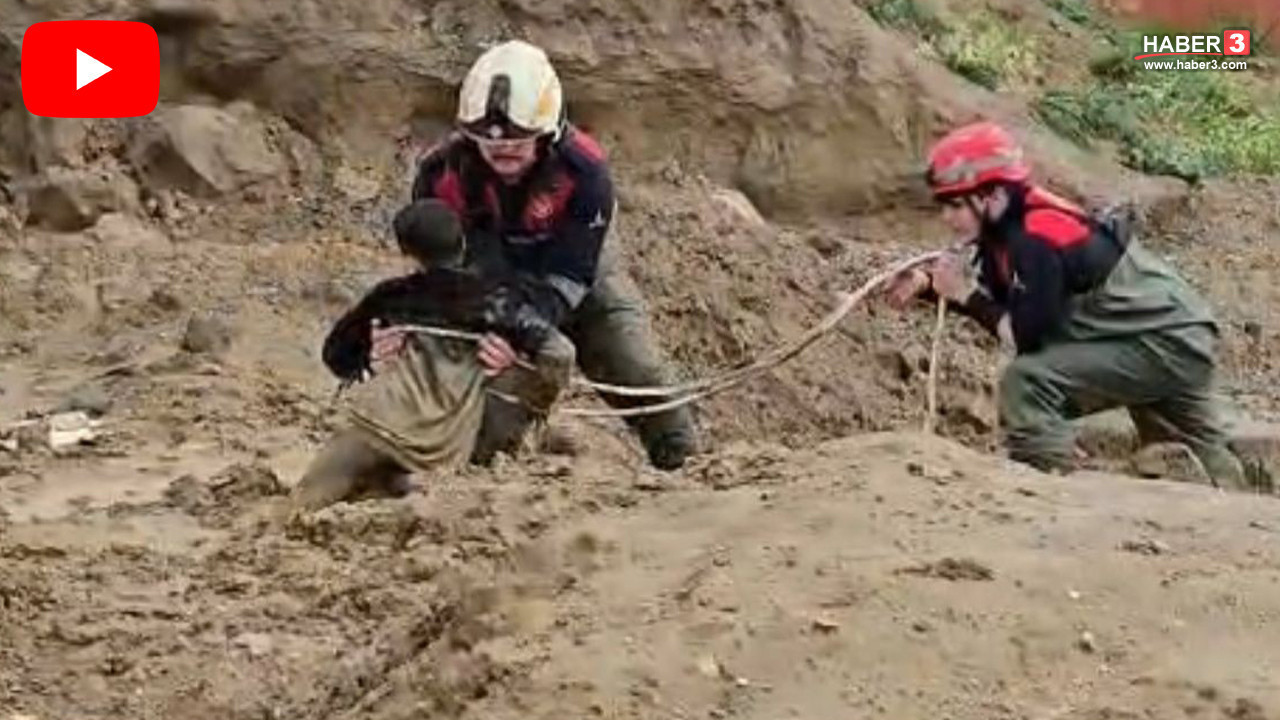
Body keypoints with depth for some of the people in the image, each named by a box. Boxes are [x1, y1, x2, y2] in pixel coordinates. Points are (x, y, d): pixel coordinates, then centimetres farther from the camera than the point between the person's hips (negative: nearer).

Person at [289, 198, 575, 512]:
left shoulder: (391, 296, 14)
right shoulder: (495, 299, 10)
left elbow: (336, 354, 24)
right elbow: (559, 353, 2)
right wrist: (534, 399, 18)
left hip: (380, 424, -1)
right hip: (443, 452, 1)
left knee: (305, 505, 7)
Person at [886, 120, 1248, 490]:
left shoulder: (1036, 239, -26)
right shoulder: (1008, 227, 2)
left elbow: (1027, 338, -25)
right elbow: (995, 299, 12)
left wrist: (966, 294, -18)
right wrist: (927, 283, -1)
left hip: (1168, 343, -10)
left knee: (1026, 381, -22)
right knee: (1205, 465, 27)